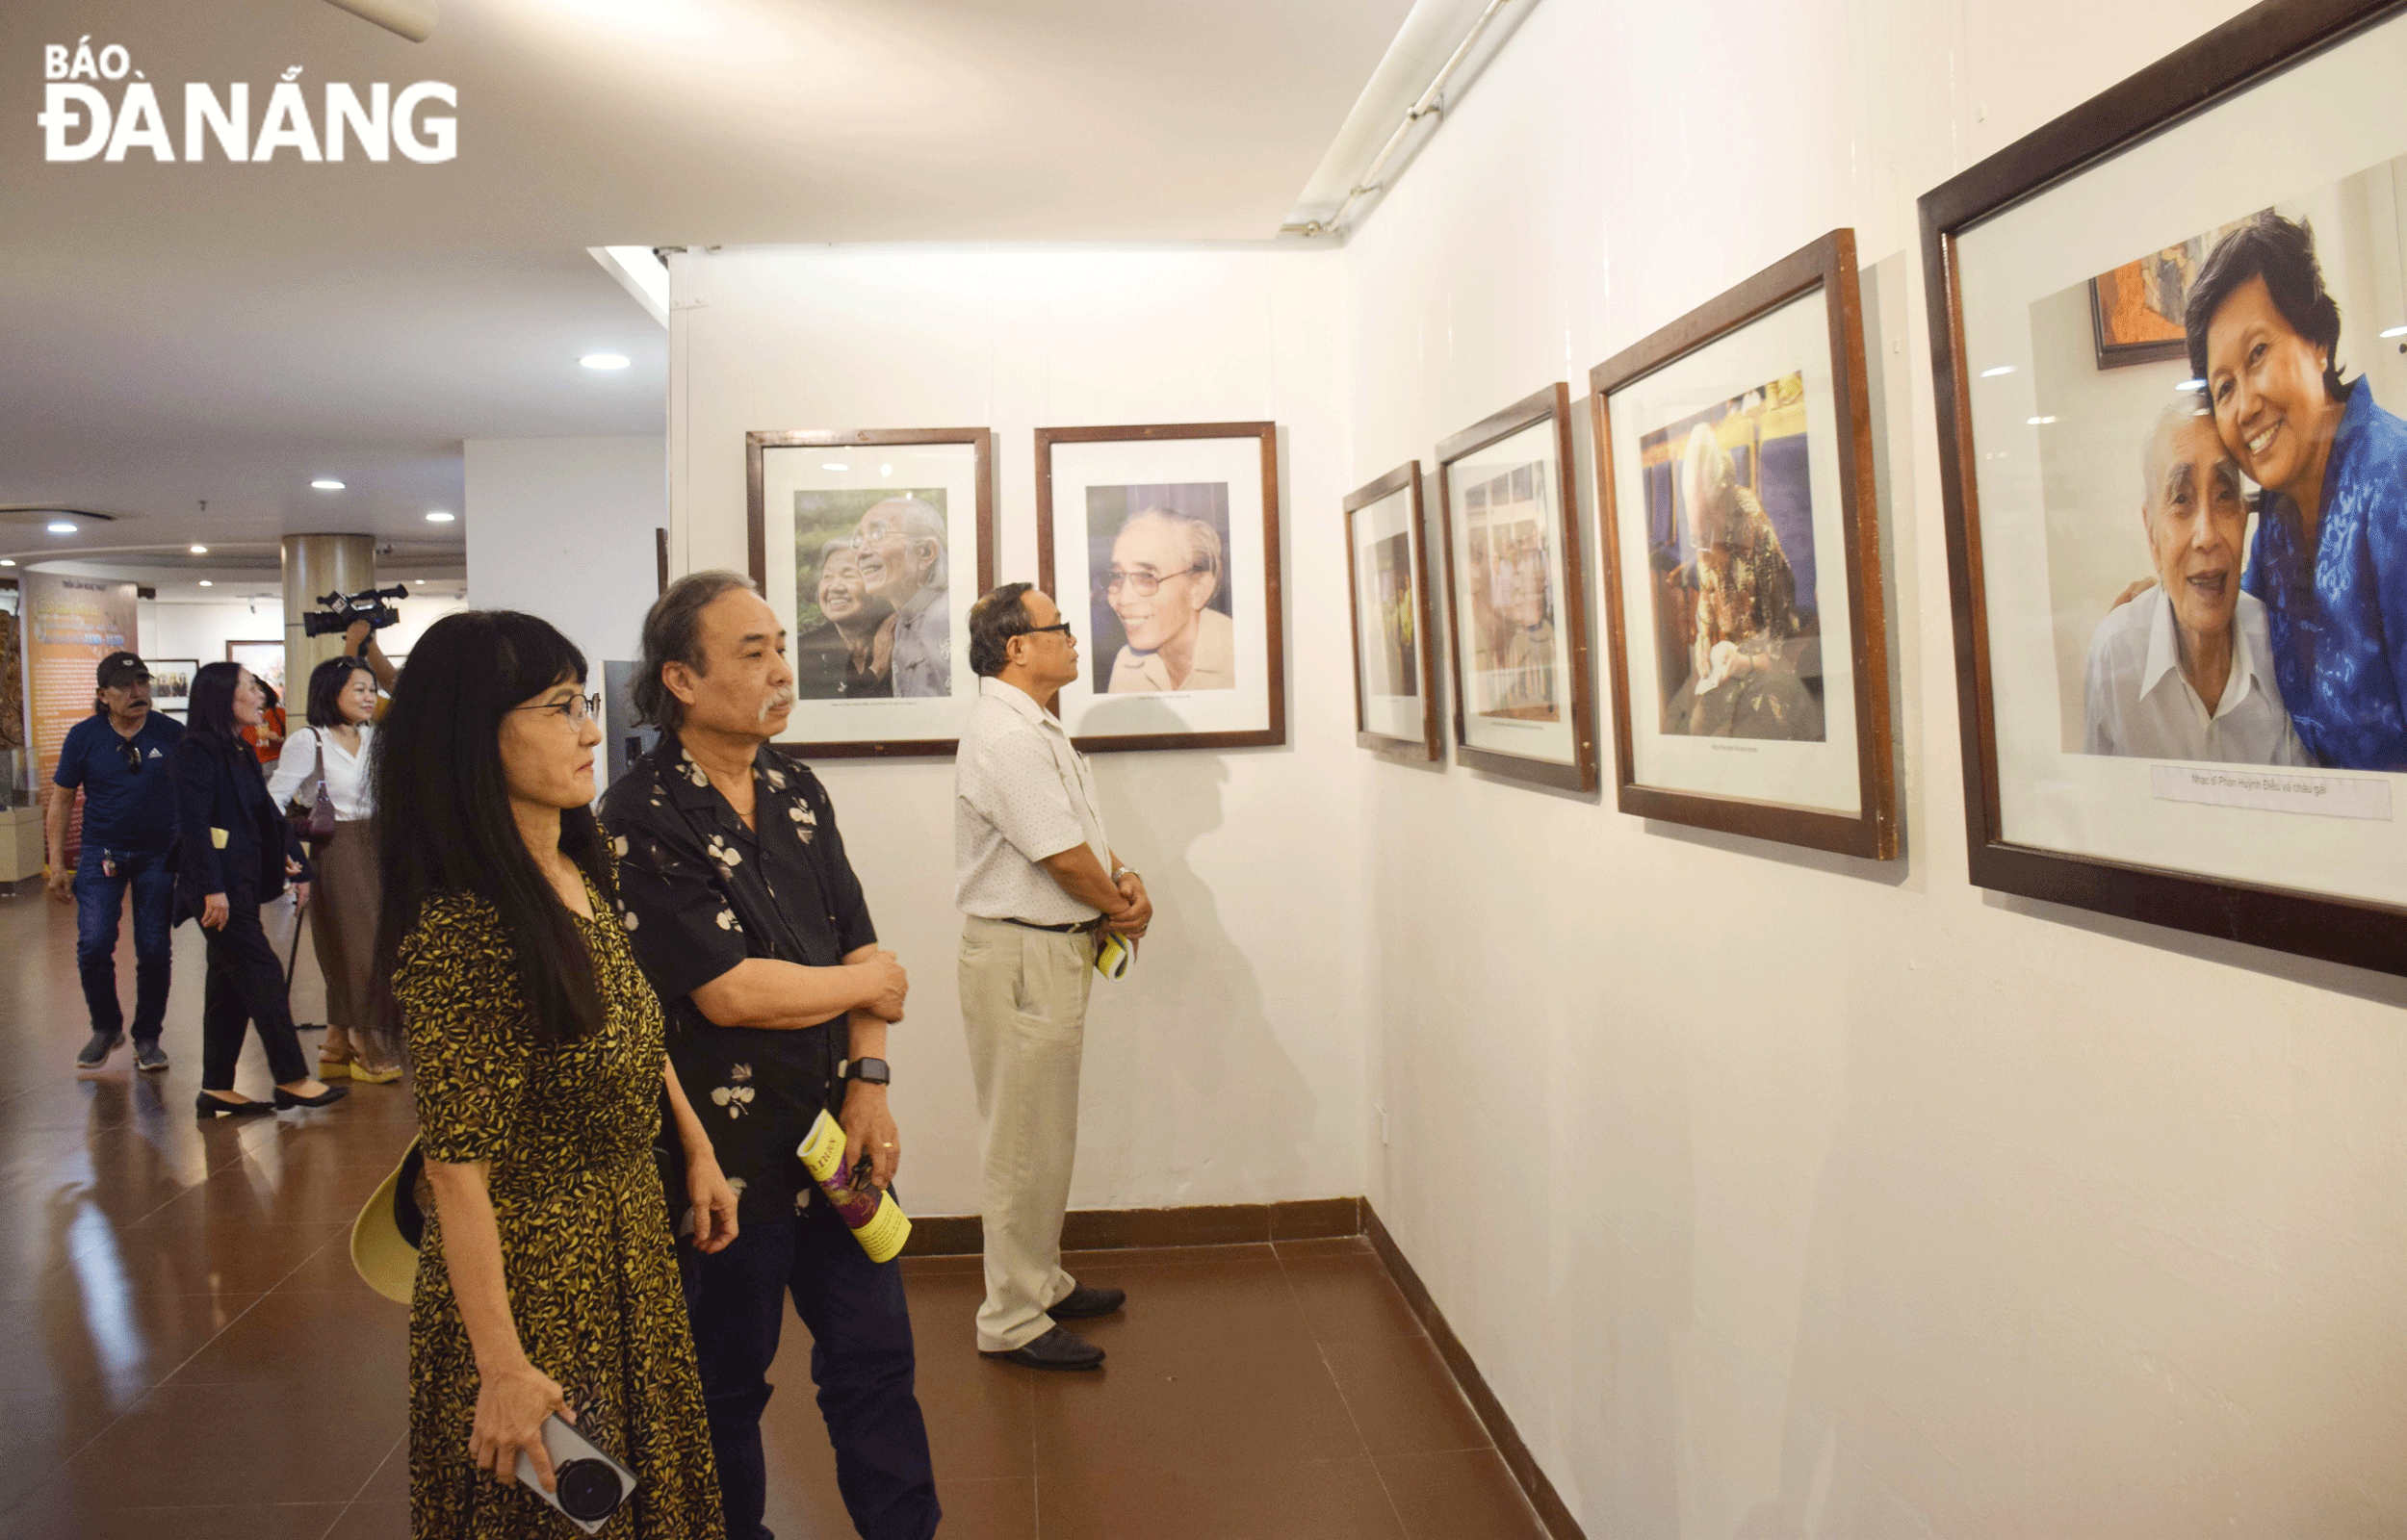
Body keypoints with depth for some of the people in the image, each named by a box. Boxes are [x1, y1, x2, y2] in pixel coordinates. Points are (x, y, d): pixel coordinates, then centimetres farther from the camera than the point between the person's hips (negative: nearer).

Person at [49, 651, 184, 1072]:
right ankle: (106, 1028, 16)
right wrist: (57, 864, 1)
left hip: (159, 854, 0)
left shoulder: (172, 733, -5)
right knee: (94, 945, -7)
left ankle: (147, 1037, 17)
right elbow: (61, 800, 4)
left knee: (154, 950, 2)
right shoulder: (84, 737, -3)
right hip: (102, 852, 0)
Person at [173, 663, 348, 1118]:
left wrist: (296, 865, 13)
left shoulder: (240, 752, 17)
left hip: (243, 882, 10)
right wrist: (211, 888, -22)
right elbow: (193, 823, -18)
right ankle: (292, 1080, -3)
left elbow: (267, 815, 19)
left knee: (230, 984, 10)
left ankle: (217, 1090, 16)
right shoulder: (197, 750, -11)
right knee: (262, 973, -8)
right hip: (218, 885, -10)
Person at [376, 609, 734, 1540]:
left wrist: (698, 1152, 16)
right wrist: (503, 1373, -21)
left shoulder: (584, 876, 0)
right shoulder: (457, 930, -26)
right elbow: (457, 1174, -24)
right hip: (533, 1273, -8)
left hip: (632, 1243, 8)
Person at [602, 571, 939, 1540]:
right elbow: (729, 991, -22)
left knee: (873, 1356, 15)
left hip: (836, 1132, 6)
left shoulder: (797, 792, 6)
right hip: (728, 1155, -6)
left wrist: (869, 1079, -6)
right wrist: (867, 985, -8)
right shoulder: (641, 821, -16)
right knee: (726, 1385, 14)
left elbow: (859, 943, 5)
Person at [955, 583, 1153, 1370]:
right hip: (1020, 956, -11)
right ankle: (1012, 1321, 10)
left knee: (1047, 1133, 19)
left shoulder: (1037, 728, 14)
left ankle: (1042, 1282, 33)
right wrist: (1124, 910, -5)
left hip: (1055, 948, 11)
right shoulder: (1004, 735, -19)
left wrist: (1125, 879, -2)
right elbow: (1062, 857, -21)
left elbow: (1083, 832, 17)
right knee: (1023, 1142, -1)